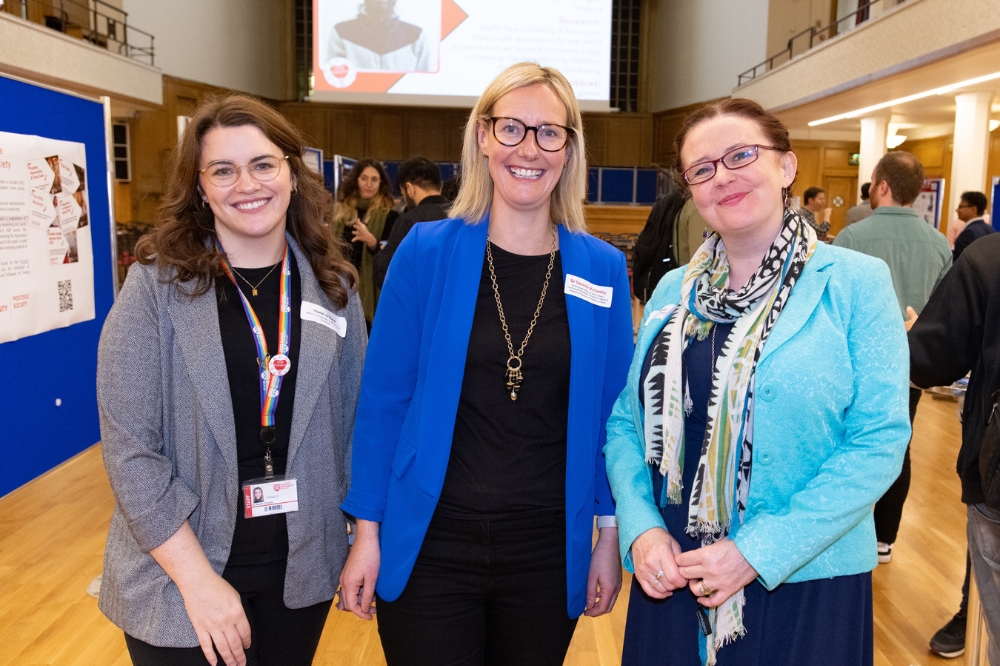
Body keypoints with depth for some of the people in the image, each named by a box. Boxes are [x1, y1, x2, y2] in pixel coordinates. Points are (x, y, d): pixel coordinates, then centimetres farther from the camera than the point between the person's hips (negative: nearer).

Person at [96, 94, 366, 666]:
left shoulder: (334, 287, -1)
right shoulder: (157, 286, -10)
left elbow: (354, 417, 4)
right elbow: (129, 447, -13)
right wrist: (199, 580, -15)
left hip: (302, 571, 3)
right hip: (178, 577, -3)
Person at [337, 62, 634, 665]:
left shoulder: (603, 269, -2)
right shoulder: (426, 252, -7)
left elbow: (613, 414, 3)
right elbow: (382, 400, -3)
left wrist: (610, 536, 4)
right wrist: (367, 531, -3)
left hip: (549, 551, 2)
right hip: (431, 547, -1)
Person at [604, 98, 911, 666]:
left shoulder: (856, 283, -6)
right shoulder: (674, 291, 5)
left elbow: (879, 441, -12)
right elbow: (628, 421, 5)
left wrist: (758, 551, -18)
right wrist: (641, 528, -11)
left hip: (804, 583, -3)